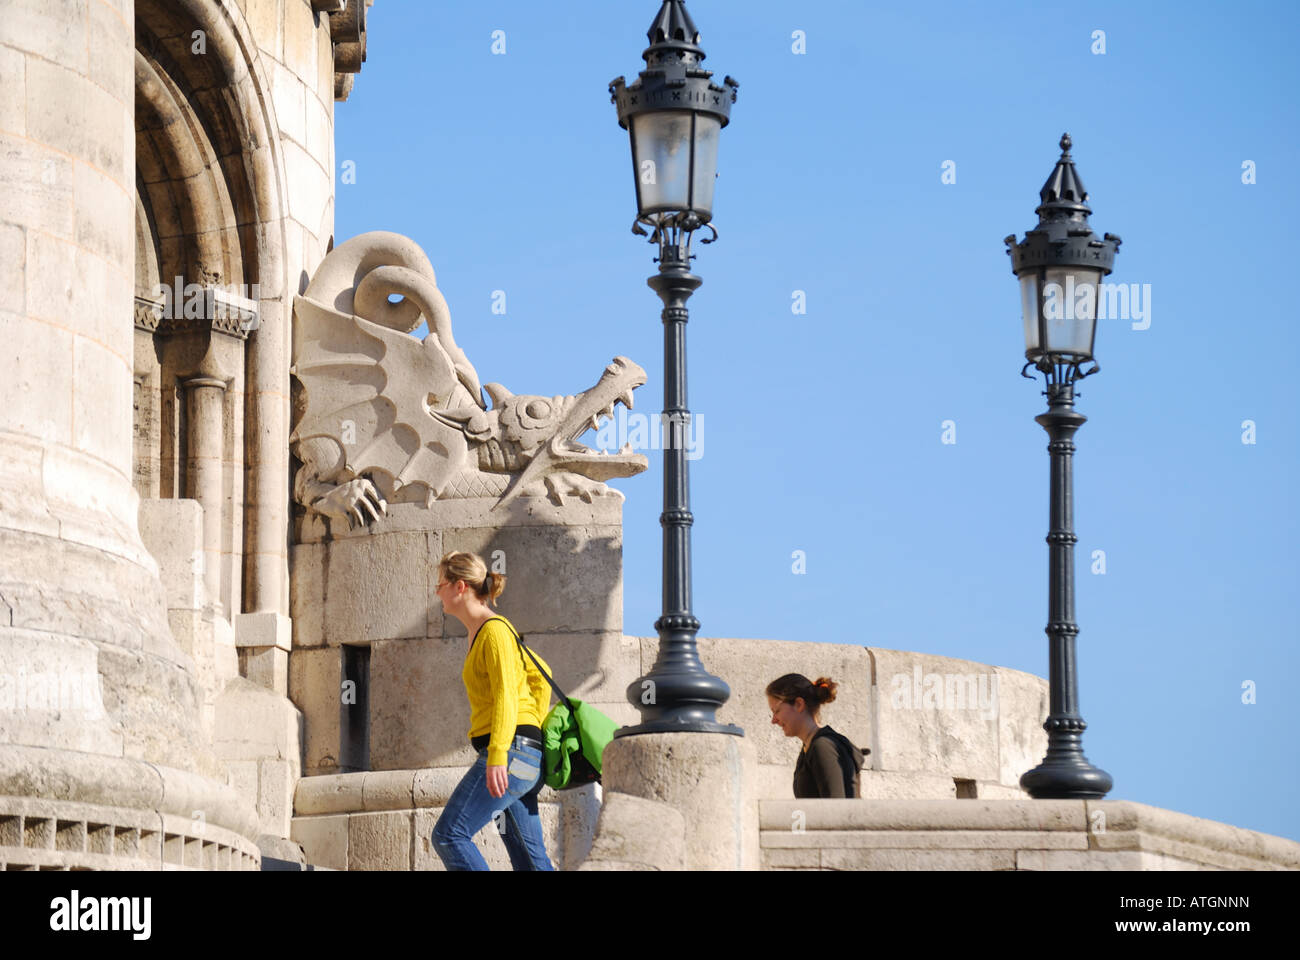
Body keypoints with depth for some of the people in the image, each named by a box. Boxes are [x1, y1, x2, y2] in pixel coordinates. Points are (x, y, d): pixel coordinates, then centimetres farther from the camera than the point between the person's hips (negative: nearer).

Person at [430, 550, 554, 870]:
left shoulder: (494, 631, -9)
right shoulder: (479, 632, 21)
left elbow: (506, 696, -19)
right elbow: (539, 674, 30)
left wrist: (497, 758, -27)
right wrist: (539, 730, 24)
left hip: (512, 749, -10)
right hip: (522, 758, 10)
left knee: (449, 835, -14)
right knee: (529, 858, 4)